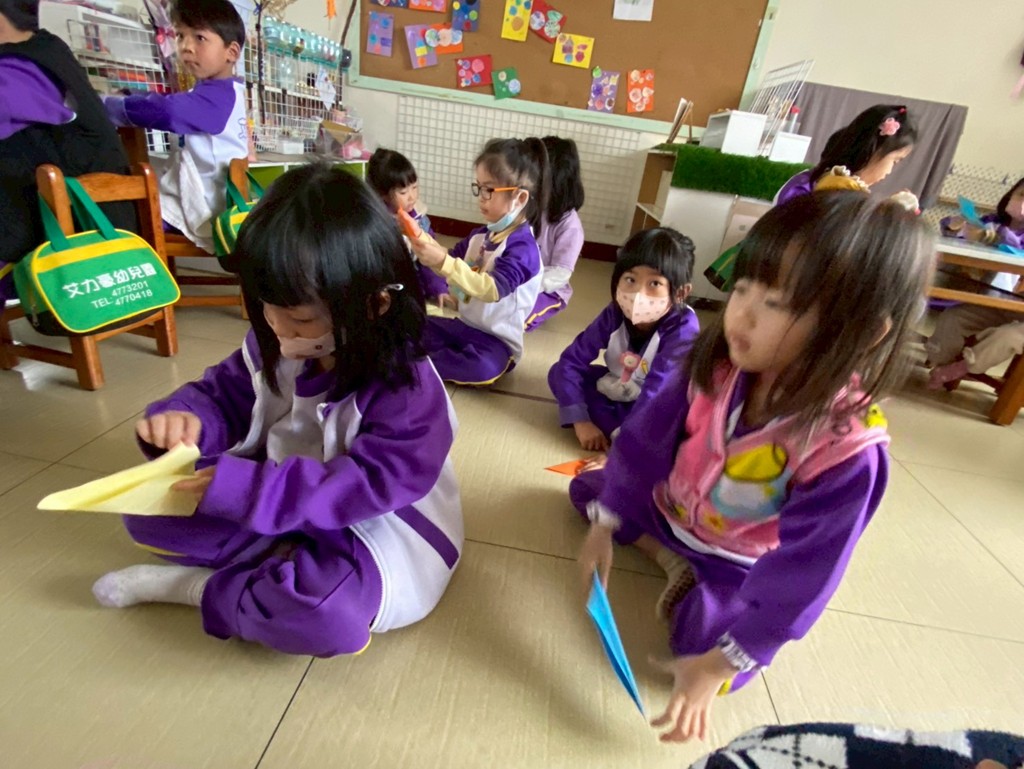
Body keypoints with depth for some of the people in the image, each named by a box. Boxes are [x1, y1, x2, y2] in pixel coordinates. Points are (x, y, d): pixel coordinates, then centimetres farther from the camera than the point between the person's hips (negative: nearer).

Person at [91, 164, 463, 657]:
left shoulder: (406, 386, -28)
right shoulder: (274, 346, -8)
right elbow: (226, 394, 5)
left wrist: (248, 490, -37)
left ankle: (195, 586, -7)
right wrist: (183, 416, -20)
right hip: (281, 502, 7)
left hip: (374, 526, -6)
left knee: (327, 612, -36)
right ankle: (290, 561, -12)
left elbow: (372, 486, -32)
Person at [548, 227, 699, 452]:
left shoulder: (683, 330, -30)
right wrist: (581, 420, -27)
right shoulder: (614, 314, -18)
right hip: (619, 394, 6)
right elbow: (571, 361, -17)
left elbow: (656, 395, -36)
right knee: (558, 372, -15)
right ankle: (618, 431, -23)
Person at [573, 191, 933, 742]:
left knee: (705, 645, -21)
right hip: (669, 510, 4)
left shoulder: (847, 452, -37)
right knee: (587, 487, 12)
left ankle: (698, 586, 10)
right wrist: (604, 525, -12)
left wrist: (721, 663, -24)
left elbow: (800, 575, -29)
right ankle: (672, 561, 3)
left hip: (738, 564, -4)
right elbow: (646, 437, -16)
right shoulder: (717, 366, -26)